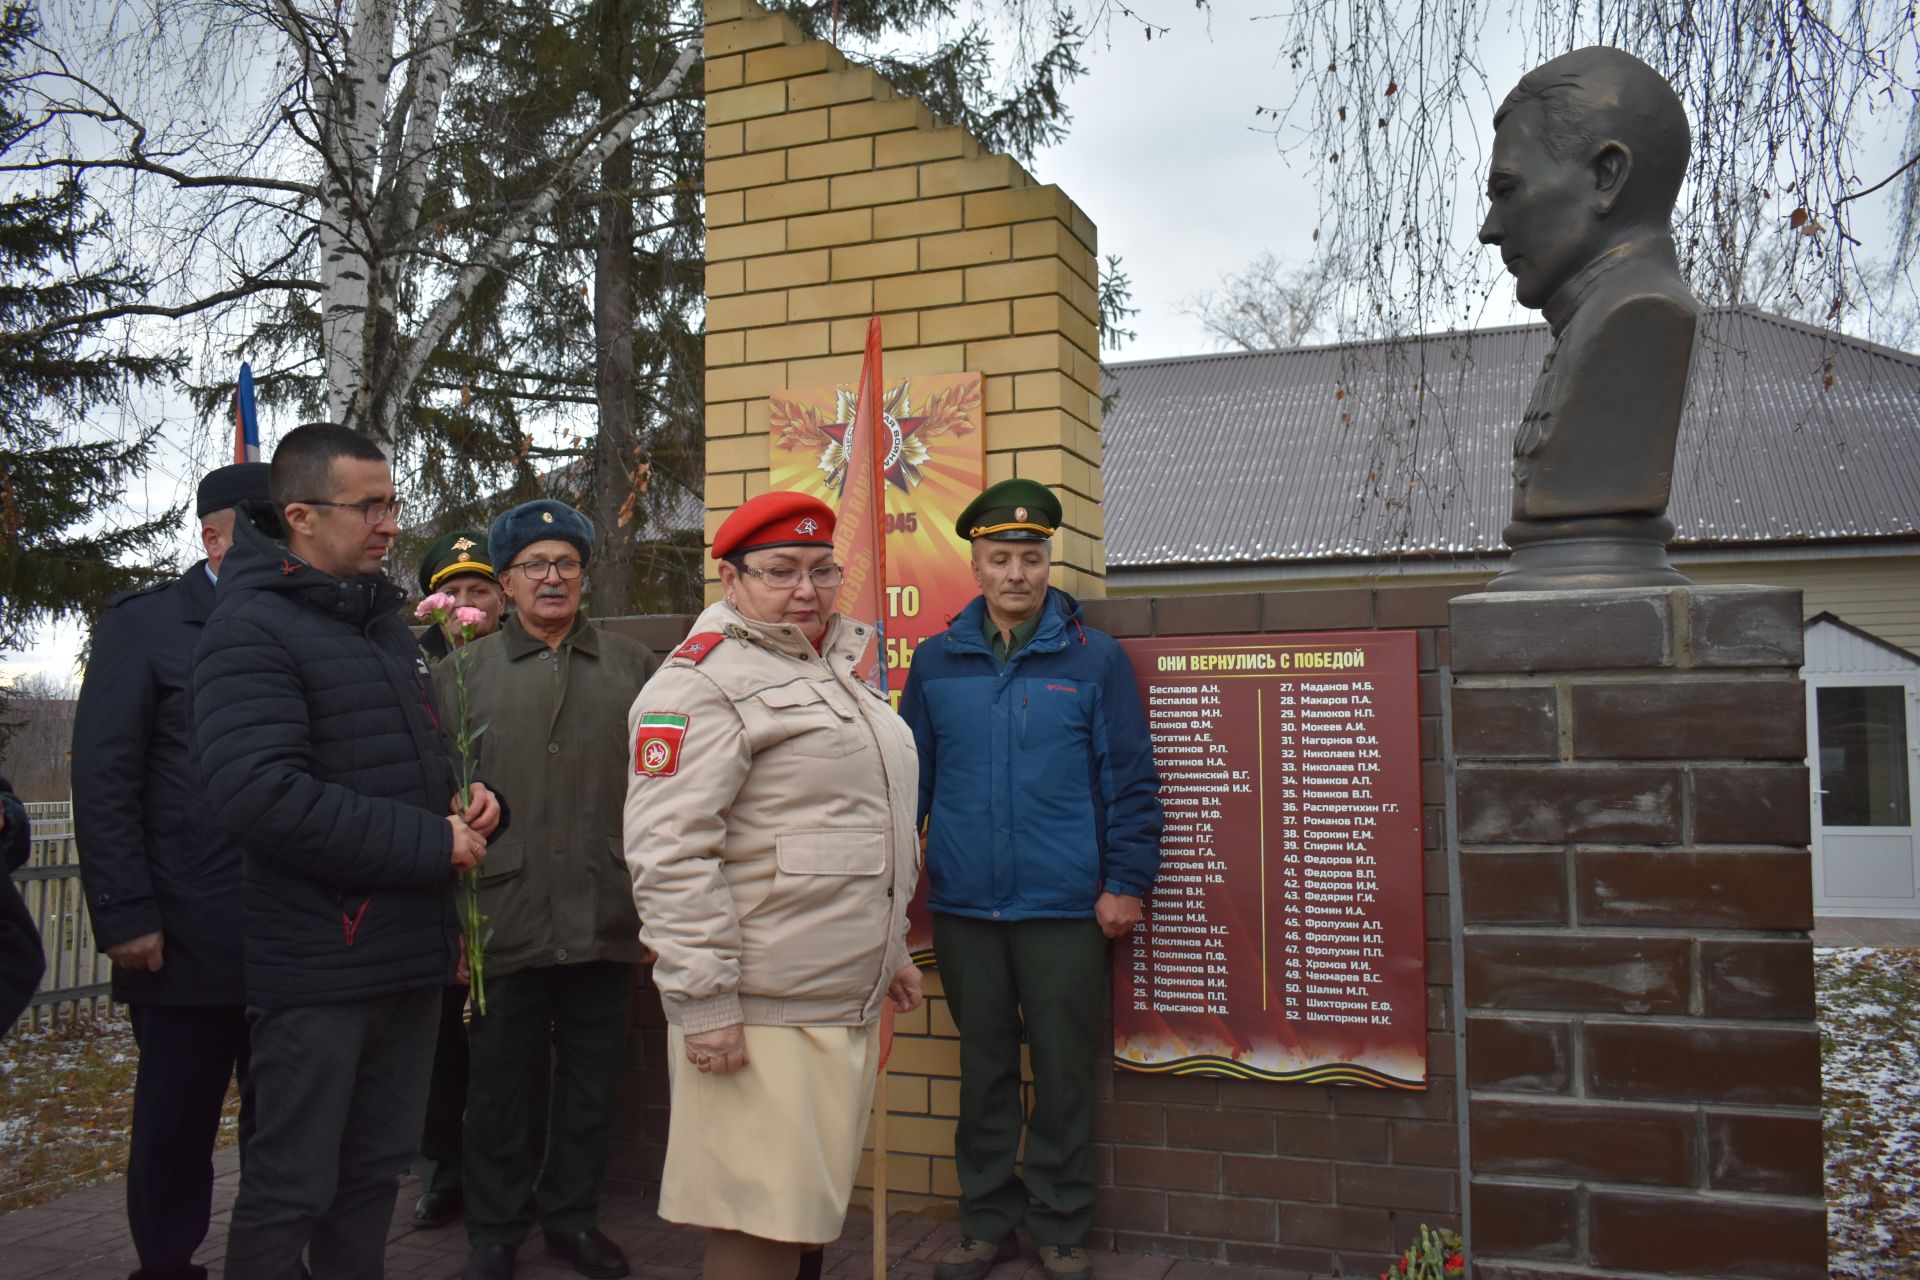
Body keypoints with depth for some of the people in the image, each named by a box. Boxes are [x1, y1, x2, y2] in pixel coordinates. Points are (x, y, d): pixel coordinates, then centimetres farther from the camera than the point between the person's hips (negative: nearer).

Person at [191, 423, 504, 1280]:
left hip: (409, 951, 8)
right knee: (292, 1188, 4)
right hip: (317, 961, -8)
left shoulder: (386, 624, 14)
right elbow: (256, 793, -26)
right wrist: (432, 846, -20)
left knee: (376, 1172, 18)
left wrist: (468, 803, 1)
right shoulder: (254, 625, -13)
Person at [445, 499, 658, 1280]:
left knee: (591, 1083, 13)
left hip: (604, 922, 1)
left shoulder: (632, 668, 7)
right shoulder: (463, 672, 5)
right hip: (503, 923, -1)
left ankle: (572, 1217, 32)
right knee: (499, 1088, 11)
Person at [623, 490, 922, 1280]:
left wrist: (890, 953, 26)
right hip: (760, 1015, -9)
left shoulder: (836, 673, 18)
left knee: (807, 1213, 17)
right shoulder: (704, 680, -11)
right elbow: (670, 852, -19)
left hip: (846, 1005, 9)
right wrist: (703, 1001, -21)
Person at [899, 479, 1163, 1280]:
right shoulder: (937, 662, 6)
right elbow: (908, 777, 10)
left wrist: (1126, 881, -5)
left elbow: (1129, 779, 0)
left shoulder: (1094, 659, -1)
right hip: (964, 906, 2)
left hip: (1064, 909, -2)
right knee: (983, 1068, 13)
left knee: (1063, 1071, 7)